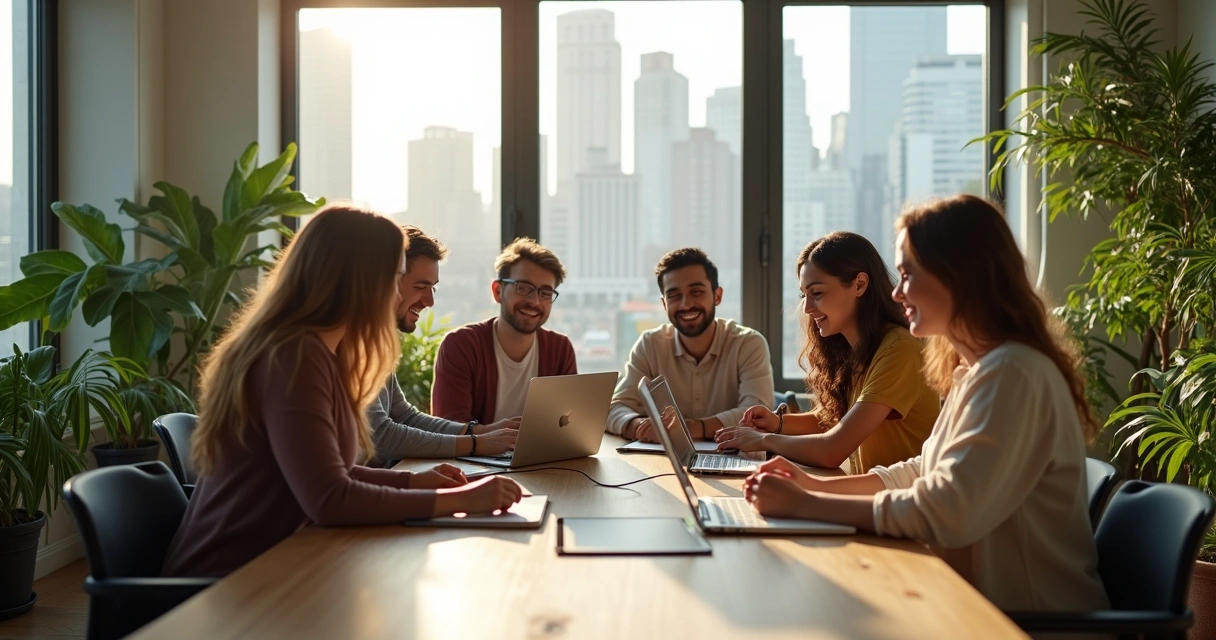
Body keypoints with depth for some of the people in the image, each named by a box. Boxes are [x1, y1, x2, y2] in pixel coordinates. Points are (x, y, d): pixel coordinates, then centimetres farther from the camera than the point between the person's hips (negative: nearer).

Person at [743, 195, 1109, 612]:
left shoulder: (1011, 374, -22)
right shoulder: (978, 369, 9)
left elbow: (944, 513, -27)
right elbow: (926, 472, 14)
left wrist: (804, 505, -22)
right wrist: (817, 485, 2)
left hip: (1027, 614, -8)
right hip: (982, 599, 8)